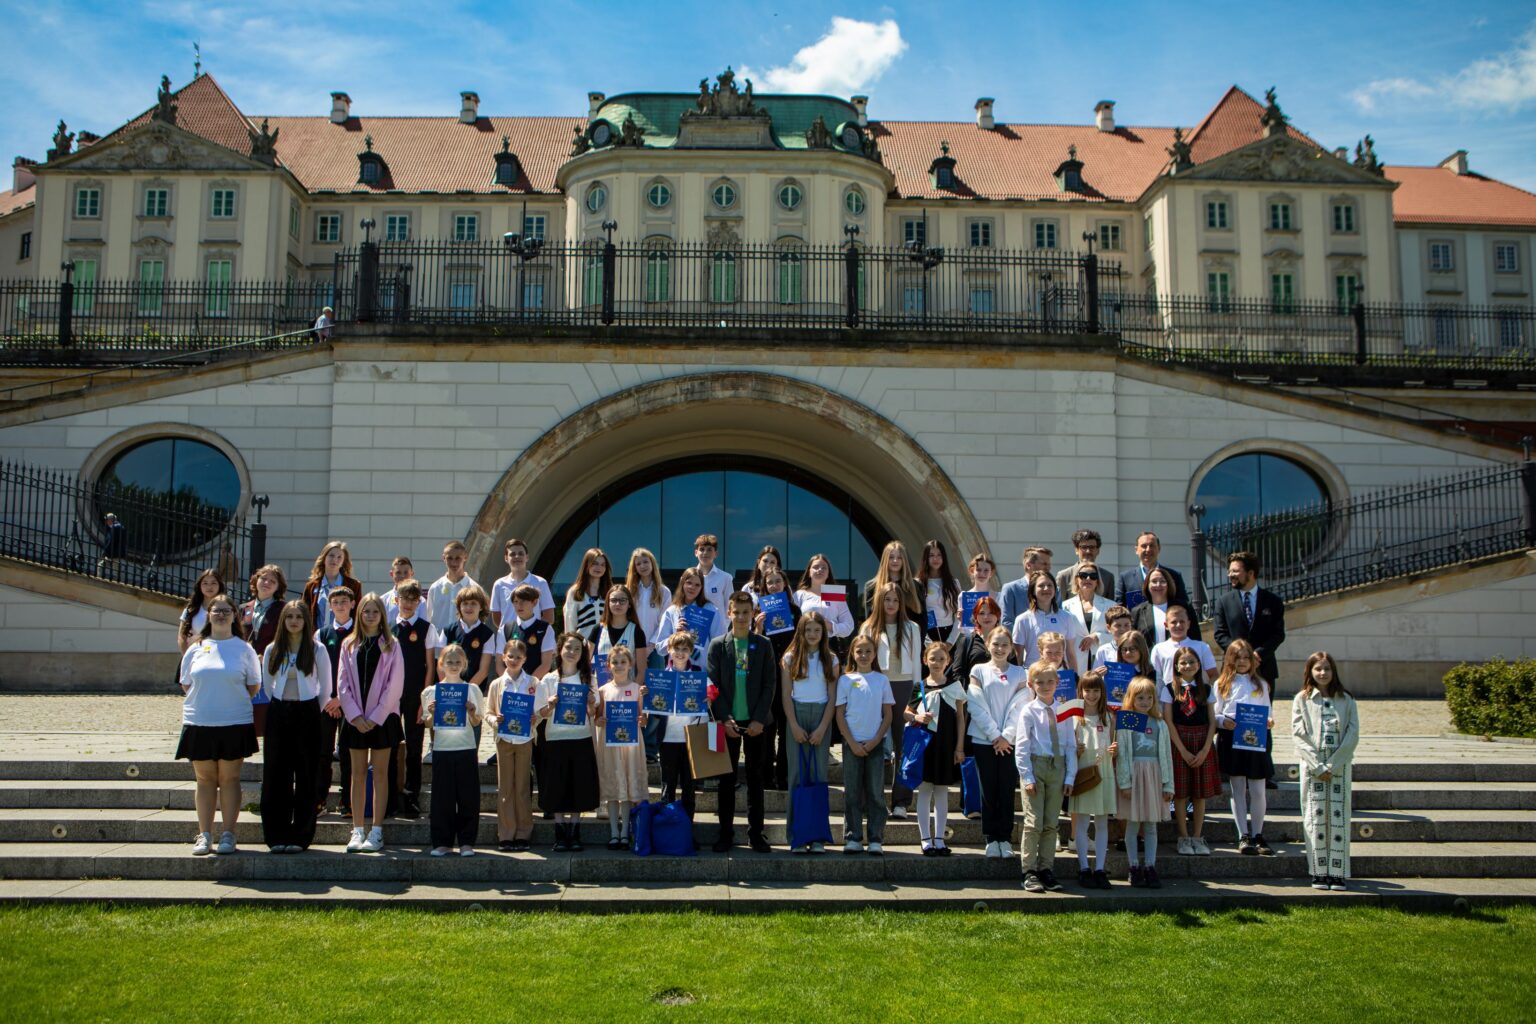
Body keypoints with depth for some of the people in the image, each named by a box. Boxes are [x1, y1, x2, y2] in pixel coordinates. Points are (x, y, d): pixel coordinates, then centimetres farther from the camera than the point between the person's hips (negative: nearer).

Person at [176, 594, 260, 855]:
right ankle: (204, 836, 13)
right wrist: (204, 702, 6)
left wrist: (233, 703, 2)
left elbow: (253, 685, 7)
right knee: (205, 780, 7)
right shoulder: (196, 649, 9)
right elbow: (186, 684, 15)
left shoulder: (243, 649, 3)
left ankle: (228, 835, 8)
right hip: (198, 723, 2)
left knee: (229, 779, 2)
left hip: (234, 723, -2)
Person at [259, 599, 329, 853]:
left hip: (307, 714, -2)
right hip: (278, 714, 2)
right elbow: (267, 685, 14)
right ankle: (276, 836, 8)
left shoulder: (317, 650, -1)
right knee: (276, 776, 2)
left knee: (305, 777, -1)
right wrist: (281, 706, 11)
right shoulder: (272, 650, 7)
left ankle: (300, 836, 5)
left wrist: (312, 712, 5)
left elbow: (326, 689, 4)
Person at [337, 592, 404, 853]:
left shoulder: (391, 645, 1)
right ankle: (357, 831, 9)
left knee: (380, 772, 1)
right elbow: (343, 684, 4)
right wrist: (355, 716, -7)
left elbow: (395, 685, -4)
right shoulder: (349, 644, 7)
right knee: (358, 773, 5)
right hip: (355, 718, 2)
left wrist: (375, 717, -10)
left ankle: (376, 832, 3)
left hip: (382, 717, -2)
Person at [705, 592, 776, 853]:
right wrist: (725, 719, -9)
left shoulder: (763, 644, 4)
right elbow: (712, 685, 0)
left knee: (756, 779, 5)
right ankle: (726, 834, 12)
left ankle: (756, 833, 12)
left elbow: (770, 684, 1)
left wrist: (760, 719, -8)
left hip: (755, 722, 0)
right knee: (726, 779, 4)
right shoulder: (718, 645, 3)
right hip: (728, 721, 0)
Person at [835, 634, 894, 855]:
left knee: (876, 793, 1)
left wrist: (875, 741, -7)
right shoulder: (845, 680, 2)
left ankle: (875, 839, 6)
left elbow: (887, 715, 6)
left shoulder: (881, 680, 6)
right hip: (852, 743, -1)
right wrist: (853, 743, -8)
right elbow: (840, 715, 1)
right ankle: (853, 838, 8)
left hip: (875, 743, 1)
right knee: (852, 792, 2)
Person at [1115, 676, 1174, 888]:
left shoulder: (1160, 725, 8)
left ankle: (1150, 868, 13)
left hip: (1154, 776, 3)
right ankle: (1134, 869, 9)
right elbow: (1121, 755, -5)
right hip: (1133, 774, -3)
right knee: (1133, 824, 2)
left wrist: (1168, 784, 5)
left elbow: (1166, 755, 8)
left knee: (1151, 826, 7)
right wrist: (1124, 782, -11)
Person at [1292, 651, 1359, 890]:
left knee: (1338, 816, -1)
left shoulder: (1346, 700, 6)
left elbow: (1353, 735, -1)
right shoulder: (1302, 699, 4)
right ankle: (1319, 873, 4)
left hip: (1339, 765, 1)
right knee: (1316, 817, -1)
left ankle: (1338, 873, 3)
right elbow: (1299, 733, -3)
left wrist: (1333, 765, -9)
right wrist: (1318, 766, -10)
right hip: (1312, 765, -1)